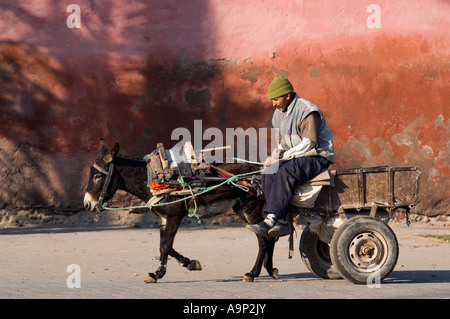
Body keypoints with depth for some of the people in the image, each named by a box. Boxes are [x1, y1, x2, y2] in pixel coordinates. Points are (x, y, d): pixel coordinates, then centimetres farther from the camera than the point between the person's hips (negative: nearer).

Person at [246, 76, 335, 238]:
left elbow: (308, 144, -21)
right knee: (268, 173, -19)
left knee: (285, 173, -34)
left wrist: (282, 156, -19)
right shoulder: (279, 114, 14)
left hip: (317, 157, -8)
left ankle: (270, 221, -39)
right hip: (294, 158, 8)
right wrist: (277, 153, 2)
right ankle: (281, 222, -29)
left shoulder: (307, 111, -15)